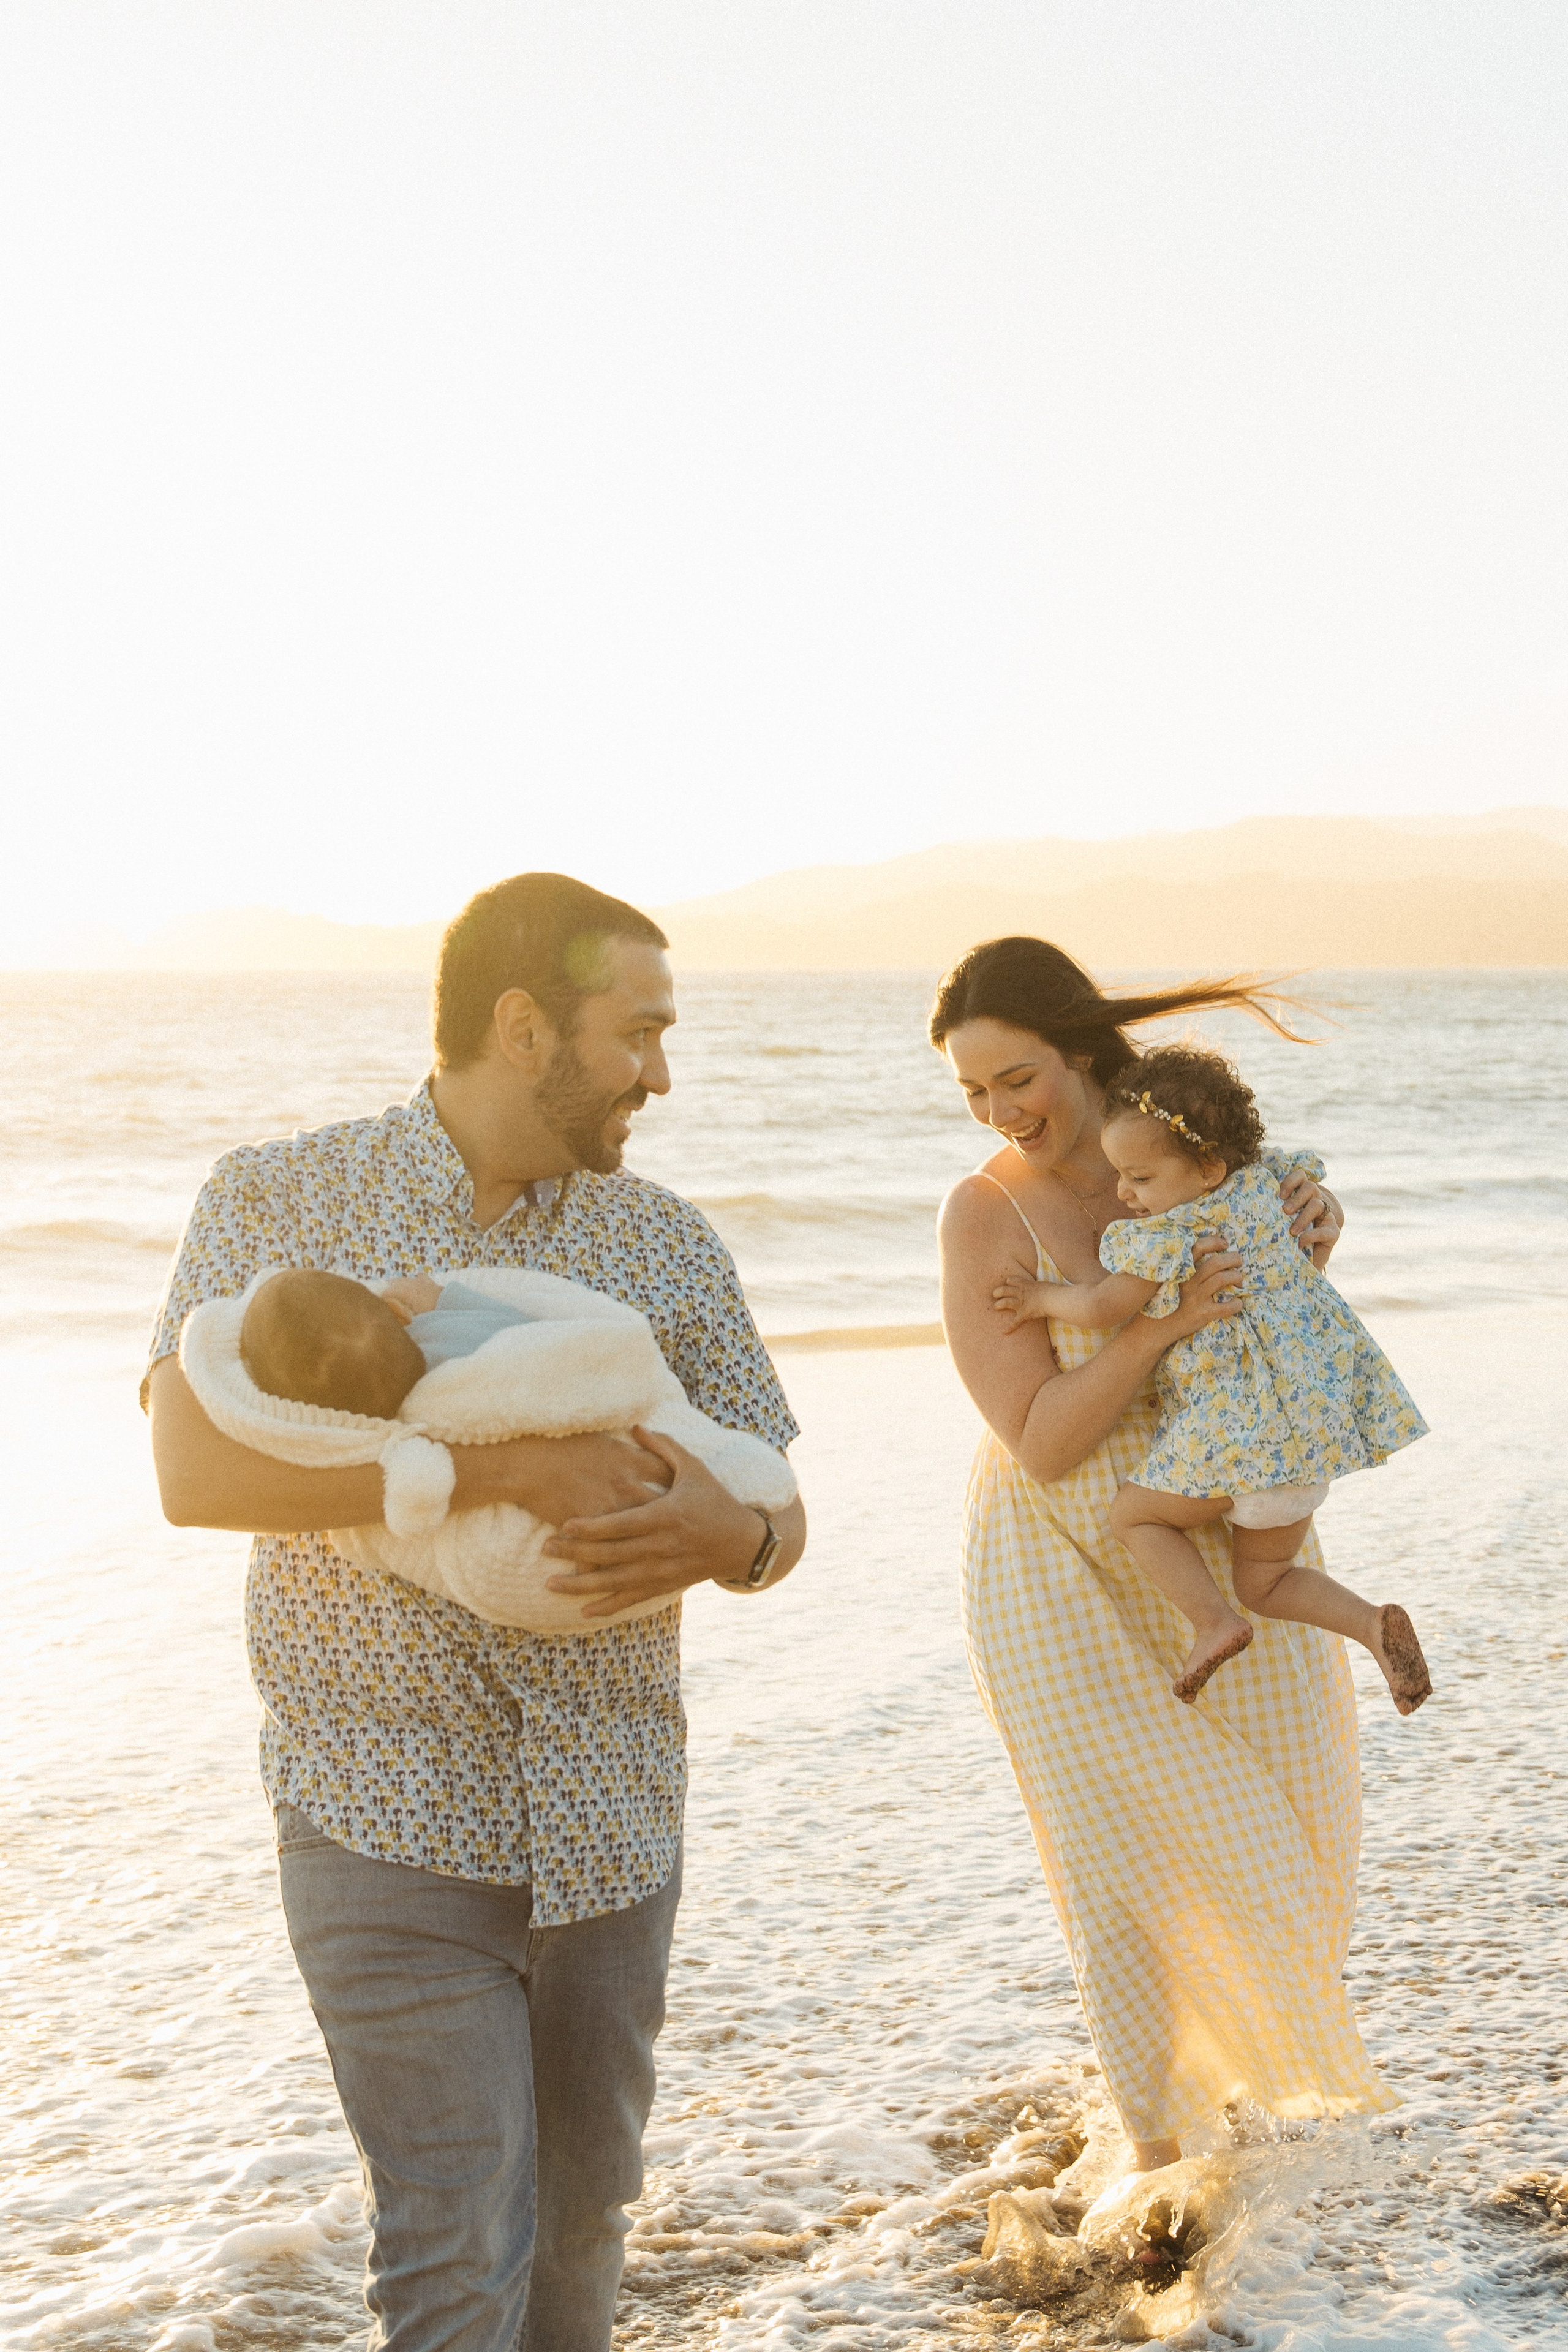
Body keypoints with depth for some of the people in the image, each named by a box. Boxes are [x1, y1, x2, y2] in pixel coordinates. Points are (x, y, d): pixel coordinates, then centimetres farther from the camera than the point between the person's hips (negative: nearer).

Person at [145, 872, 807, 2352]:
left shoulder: (667, 1247, 4)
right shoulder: (276, 1202, -5)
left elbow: (776, 1519, 5)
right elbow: (196, 1469, -19)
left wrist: (723, 1537, -21)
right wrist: (507, 1469, -26)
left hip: (609, 1824, 4)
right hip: (389, 1825, -4)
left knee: (581, 2213, 17)